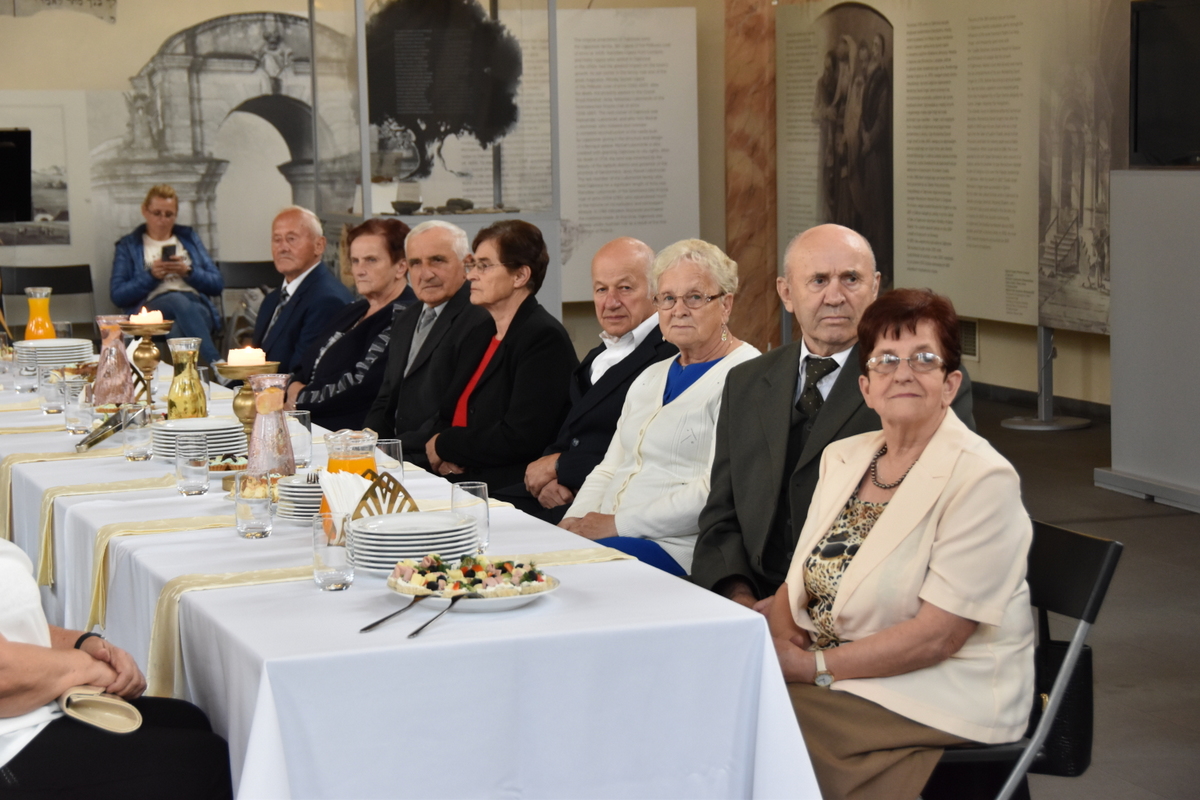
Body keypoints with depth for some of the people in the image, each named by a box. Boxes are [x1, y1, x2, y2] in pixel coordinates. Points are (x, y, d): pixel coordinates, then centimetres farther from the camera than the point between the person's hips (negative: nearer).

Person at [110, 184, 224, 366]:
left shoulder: (188, 238, 28)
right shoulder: (128, 246, 20)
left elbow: (217, 284, 17)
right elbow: (117, 296, 6)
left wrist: (188, 272, -1)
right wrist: (151, 276, -5)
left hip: (196, 307, 3)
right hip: (151, 310, -3)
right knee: (178, 300, -39)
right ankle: (217, 366, -54)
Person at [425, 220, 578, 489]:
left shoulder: (544, 338, -10)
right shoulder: (483, 336, 18)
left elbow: (520, 439, -18)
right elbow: (449, 415, 20)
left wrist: (444, 445, -5)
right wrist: (448, 460, -3)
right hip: (457, 483, 8)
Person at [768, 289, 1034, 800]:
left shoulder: (981, 480, -13)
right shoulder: (843, 459, 10)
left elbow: (937, 636, -18)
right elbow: (797, 584, 9)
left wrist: (817, 666, -17)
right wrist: (782, 645, -13)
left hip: (941, 696, -6)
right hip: (833, 675, 6)